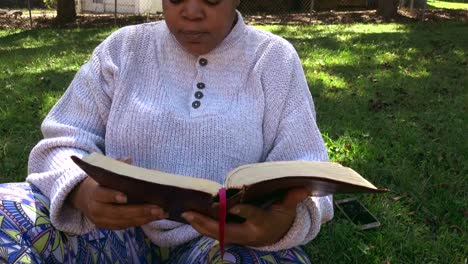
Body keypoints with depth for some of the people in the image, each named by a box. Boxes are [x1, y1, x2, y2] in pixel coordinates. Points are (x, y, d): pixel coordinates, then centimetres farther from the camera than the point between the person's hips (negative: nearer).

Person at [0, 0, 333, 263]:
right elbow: (64, 142, 2)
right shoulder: (124, 48, 4)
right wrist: (83, 192, -24)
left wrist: (283, 222, -29)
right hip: (123, 227, 2)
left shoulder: (275, 60, 1)